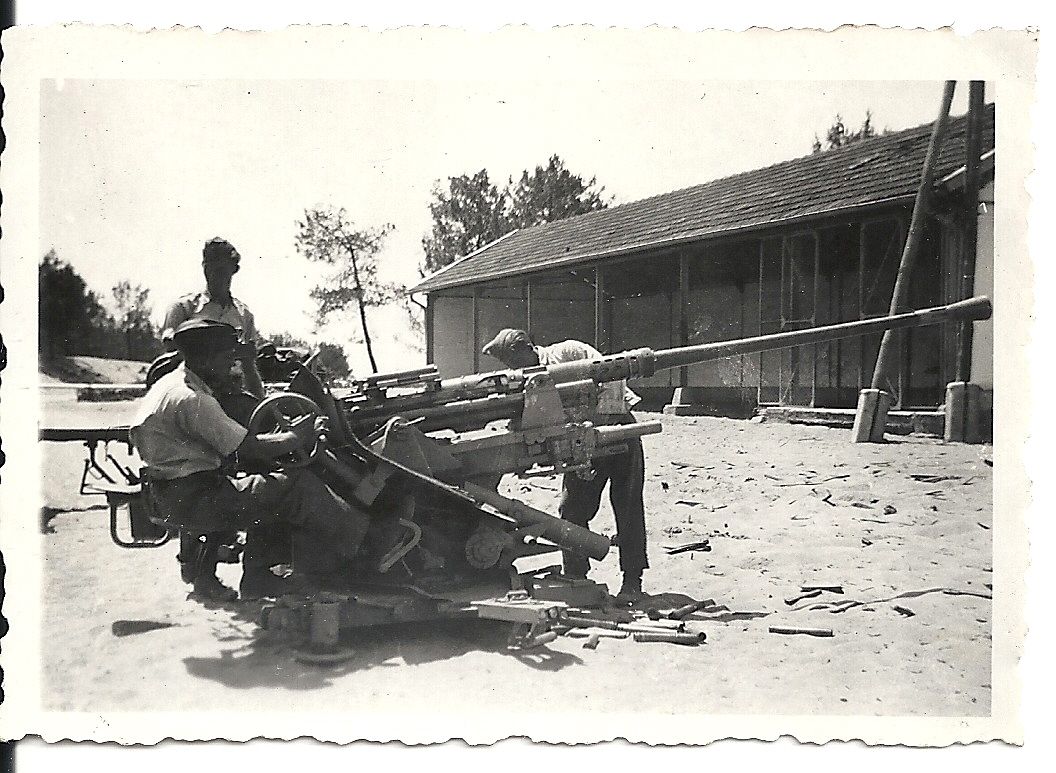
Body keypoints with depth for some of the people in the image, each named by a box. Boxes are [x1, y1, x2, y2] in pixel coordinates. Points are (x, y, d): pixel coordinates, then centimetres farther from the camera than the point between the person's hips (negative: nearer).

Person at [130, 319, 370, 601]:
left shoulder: (171, 385, 13)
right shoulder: (190, 399, -20)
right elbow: (252, 448, -20)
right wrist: (297, 436, -6)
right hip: (192, 502, -10)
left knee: (271, 490, 15)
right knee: (299, 486, -14)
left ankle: (257, 577, 13)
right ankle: (363, 541, -2)